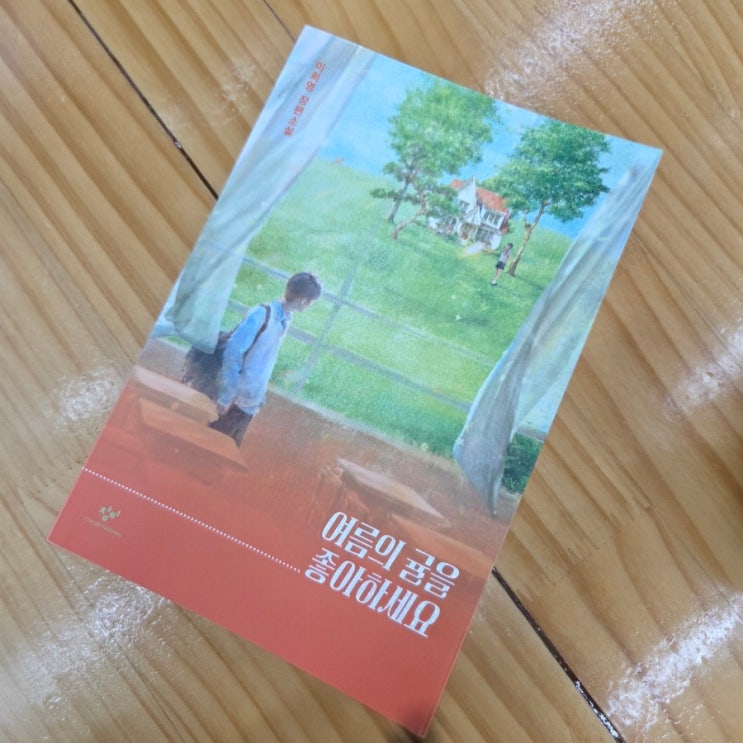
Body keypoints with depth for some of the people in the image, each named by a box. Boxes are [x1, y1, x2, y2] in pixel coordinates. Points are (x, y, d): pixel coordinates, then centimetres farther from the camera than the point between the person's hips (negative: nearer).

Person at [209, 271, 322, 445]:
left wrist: (259, 397, 11)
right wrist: (225, 396, -20)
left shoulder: (285, 319, 3)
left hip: (251, 403, 7)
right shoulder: (261, 314, -21)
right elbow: (232, 353, -20)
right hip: (236, 398, -7)